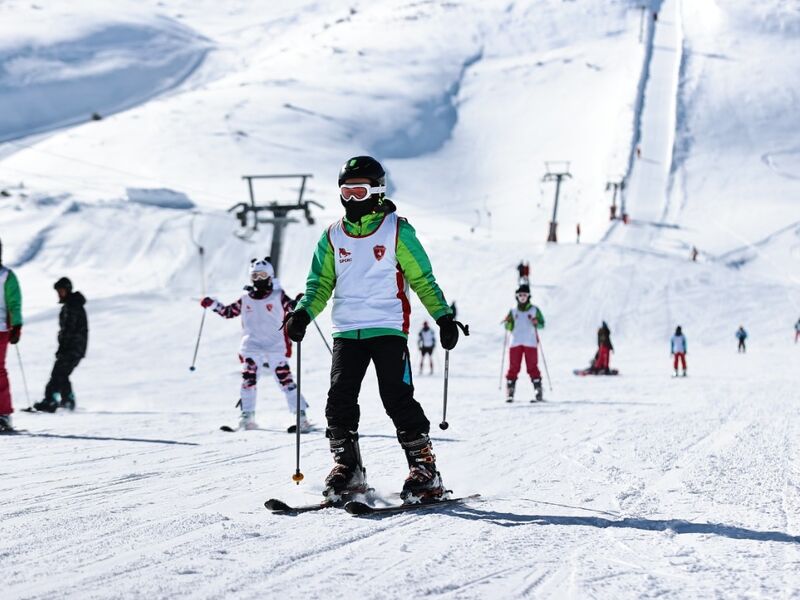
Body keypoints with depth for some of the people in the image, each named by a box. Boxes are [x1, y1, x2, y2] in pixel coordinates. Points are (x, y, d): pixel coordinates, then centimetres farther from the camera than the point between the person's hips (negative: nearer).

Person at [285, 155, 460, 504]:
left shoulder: (397, 231, 2)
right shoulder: (333, 237, 13)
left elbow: (423, 280, 4)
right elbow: (321, 283, 16)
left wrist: (443, 316, -4)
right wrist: (303, 314, -2)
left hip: (388, 328, -4)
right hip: (347, 331, 4)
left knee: (397, 398, -11)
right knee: (340, 399, -6)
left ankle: (423, 467, -4)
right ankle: (346, 466, 5)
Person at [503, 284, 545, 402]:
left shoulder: (534, 310, 8)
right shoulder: (513, 311, 14)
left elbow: (542, 324, 2)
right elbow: (509, 328, 10)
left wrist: (536, 323, -18)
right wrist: (508, 322, -10)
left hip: (530, 343, -2)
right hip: (515, 343, 2)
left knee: (532, 367, -6)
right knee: (513, 367, -1)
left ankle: (538, 392, -5)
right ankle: (509, 393, 1)